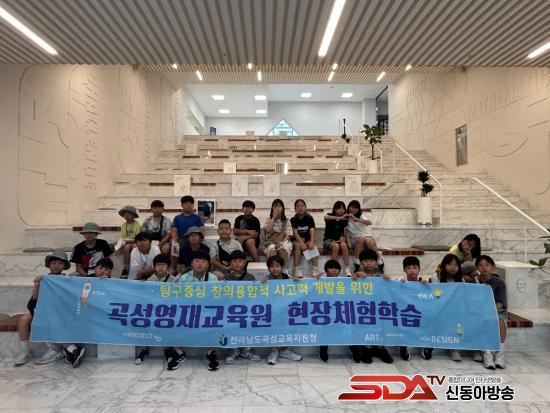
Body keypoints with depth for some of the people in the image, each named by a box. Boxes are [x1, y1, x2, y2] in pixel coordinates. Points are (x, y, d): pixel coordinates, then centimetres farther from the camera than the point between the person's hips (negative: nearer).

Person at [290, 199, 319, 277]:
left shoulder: (309, 218, 2)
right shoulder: (293, 220, -1)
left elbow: (312, 231, -11)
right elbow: (295, 233, -14)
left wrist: (312, 241, -31)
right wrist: (301, 243, -31)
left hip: (307, 240, 1)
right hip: (297, 240, -1)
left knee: (313, 246, -29)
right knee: (298, 245, -33)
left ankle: (315, 270, -31)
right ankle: (297, 270, -32)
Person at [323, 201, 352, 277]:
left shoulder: (345, 219, 9)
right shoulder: (330, 216, -1)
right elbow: (325, 217, -27)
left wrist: (343, 238, -13)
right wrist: (339, 218, -38)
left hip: (339, 240, 3)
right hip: (328, 240, -2)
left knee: (344, 245, -32)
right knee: (336, 246, -35)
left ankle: (347, 270, -29)